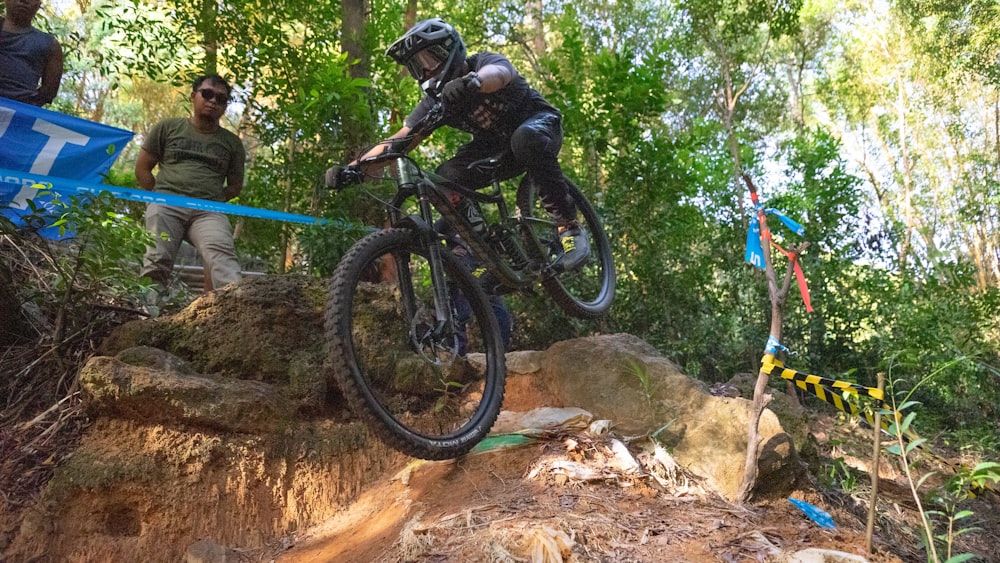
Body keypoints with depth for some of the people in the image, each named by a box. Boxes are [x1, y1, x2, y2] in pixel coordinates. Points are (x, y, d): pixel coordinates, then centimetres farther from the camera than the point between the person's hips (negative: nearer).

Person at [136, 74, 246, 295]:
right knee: (157, 262, -21)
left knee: (222, 254, -31)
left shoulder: (232, 142, 21)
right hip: (166, 204, 1)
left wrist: (211, 200, 9)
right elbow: (142, 168, 19)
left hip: (209, 211, -1)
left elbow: (235, 185, 24)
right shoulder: (167, 128, 18)